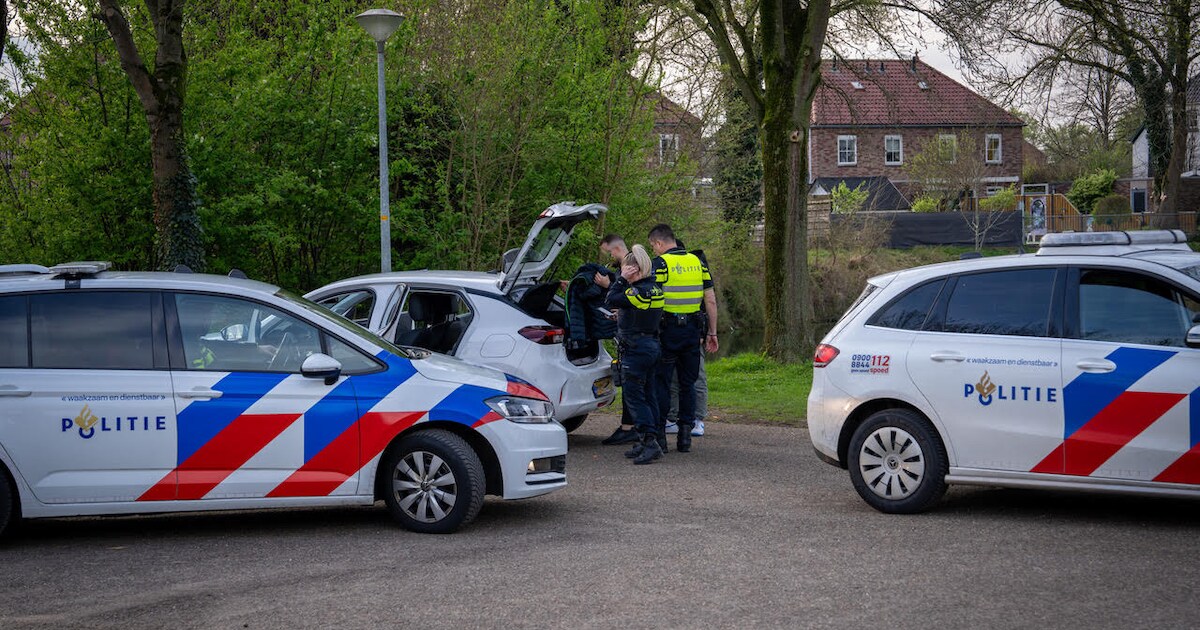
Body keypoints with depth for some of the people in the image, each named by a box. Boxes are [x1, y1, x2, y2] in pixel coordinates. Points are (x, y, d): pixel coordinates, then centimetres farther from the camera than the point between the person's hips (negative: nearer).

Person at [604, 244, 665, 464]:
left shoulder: (638, 292, -20)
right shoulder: (654, 288, 8)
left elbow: (611, 300, -13)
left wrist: (622, 278, -8)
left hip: (635, 348, -9)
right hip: (652, 345, 9)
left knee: (633, 396, -6)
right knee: (647, 395, 12)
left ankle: (650, 441, -14)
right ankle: (647, 442, 16)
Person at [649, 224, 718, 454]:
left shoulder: (661, 263, -8)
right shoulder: (697, 262, 10)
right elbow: (711, 301, 9)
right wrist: (712, 333, 14)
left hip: (668, 331, -5)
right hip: (693, 331, 5)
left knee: (661, 382, 3)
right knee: (688, 383, 10)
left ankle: (659, 433, 2)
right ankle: (685, 435, 10)